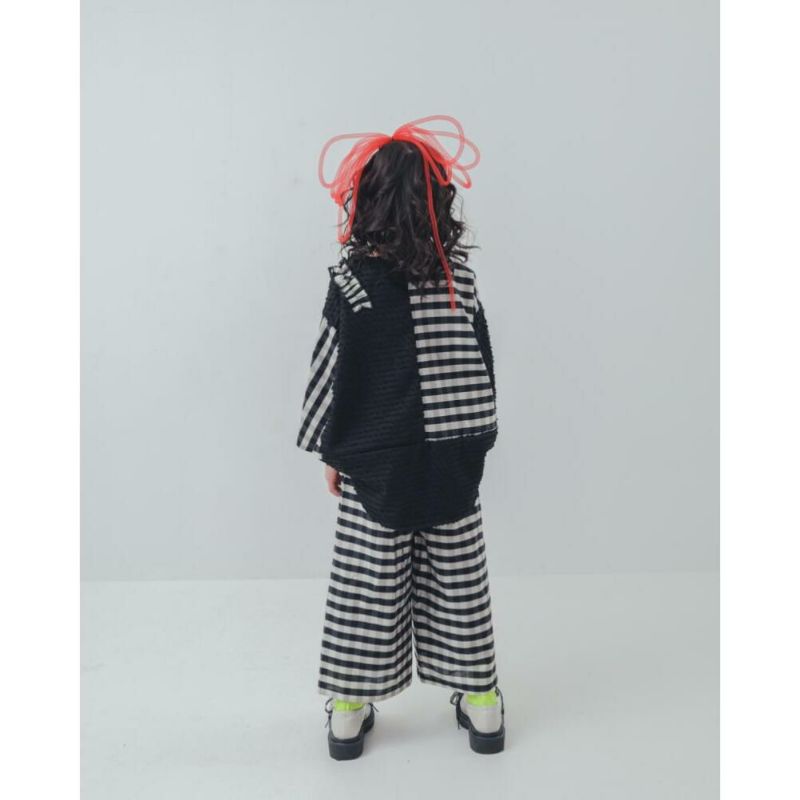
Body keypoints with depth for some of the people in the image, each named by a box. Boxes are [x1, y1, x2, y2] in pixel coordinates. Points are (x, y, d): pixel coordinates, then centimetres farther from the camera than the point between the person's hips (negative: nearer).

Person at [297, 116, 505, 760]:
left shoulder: (352, 283, -11)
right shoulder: (459, 275, -3)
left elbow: (331, 374, -7)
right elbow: (482, 364, 5)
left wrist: (330, 450, 6)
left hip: (373, 464, -2)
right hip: (453, 462, 3)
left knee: (367, 584, 11)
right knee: (459, 580, 15)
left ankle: (350, 712, 25)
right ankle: (480, 704, 29)